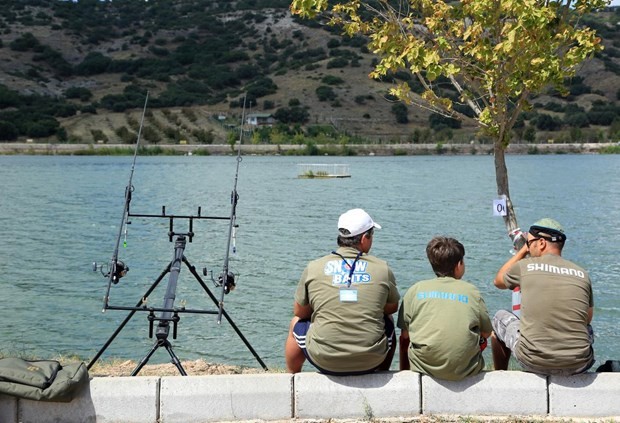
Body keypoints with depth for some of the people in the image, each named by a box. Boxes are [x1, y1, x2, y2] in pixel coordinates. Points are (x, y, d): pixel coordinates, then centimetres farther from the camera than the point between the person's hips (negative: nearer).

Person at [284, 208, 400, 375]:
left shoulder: (313, 267, -3)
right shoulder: (383, 268, -2)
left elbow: (299, 312, 8)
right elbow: (392, 308, 13)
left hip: (324, 361, -1)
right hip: (371, 362, 1)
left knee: (296, 323, 30)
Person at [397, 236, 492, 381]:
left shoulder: (415, 290, 1)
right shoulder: (471, 291, 2)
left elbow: (405, 335, 5)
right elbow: (486, 333, 9)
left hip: (424, 368, 0)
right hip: (466, 370, 0)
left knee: (406, 340, 31)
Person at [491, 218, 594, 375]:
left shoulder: (525, 266, -2)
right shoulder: (582, 274, 5)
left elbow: (498, 281, 20)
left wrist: (523, 250, 25)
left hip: (533, 362, -2)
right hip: (577, 366, 3)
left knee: (500, 318, 26)